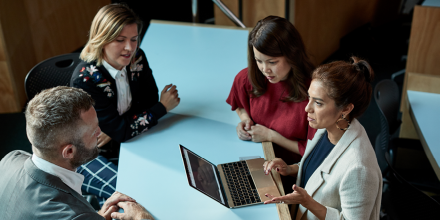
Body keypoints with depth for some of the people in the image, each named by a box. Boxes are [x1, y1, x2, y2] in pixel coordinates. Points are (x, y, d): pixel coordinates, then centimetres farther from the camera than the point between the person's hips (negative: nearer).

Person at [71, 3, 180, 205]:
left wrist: (113, 131, -18)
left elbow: (149, 101, -4)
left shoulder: (136, 58, -9)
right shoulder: (85, 79, -27)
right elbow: (119, 130, -26)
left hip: (125, 142, 6)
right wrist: (163, 108, -17)